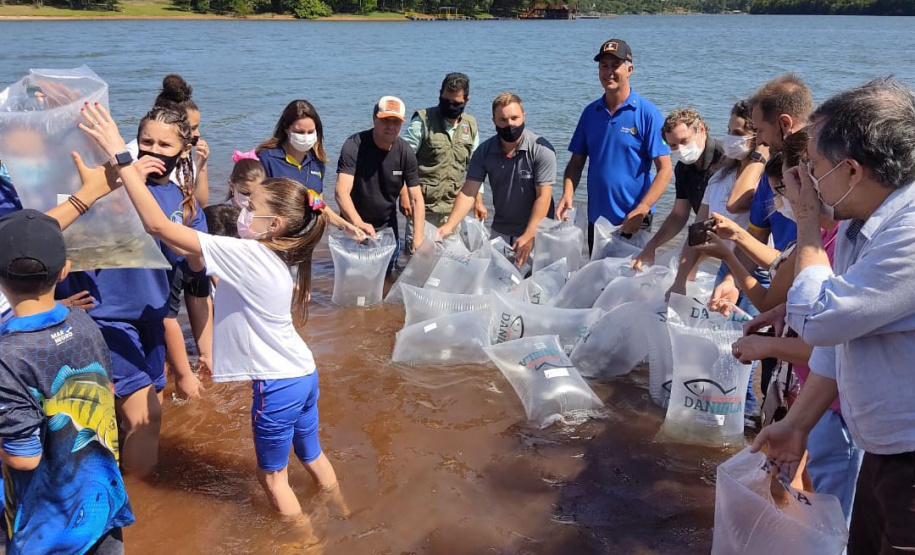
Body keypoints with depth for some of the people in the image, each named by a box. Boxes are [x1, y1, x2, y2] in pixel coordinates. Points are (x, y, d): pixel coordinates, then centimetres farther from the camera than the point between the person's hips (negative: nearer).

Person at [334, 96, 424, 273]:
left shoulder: (405, 152, -10)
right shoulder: (354, 146, -21)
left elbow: (416, 198, -12)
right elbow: (342, 191, -34)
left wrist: (418, 237, -27)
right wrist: (358, 223, -53)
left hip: (388, 228, 3)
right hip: (354, 226, -3)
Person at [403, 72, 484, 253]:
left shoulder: (470, 125, 8)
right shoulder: (423, 121, -6)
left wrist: (478, 200, 12)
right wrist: (404, 195, -13)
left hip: (454, 208, 4)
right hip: (422, 206, -4)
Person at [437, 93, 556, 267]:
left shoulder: (541, 150, -15)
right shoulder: (484, 151, -4)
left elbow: (543, 196, -18)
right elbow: (469, 192, -7)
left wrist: (529, 237, -28)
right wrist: (449, 226, -20)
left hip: (536, 232, -3)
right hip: (499, 233, 4)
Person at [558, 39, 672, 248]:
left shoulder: (647, 113, -8)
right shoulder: (591, 112, 6)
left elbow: (665, 169, -11)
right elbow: (577, 162, 9)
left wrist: (640, 211, -21)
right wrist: (567, 195, -9)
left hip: (633, 222, -5)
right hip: (595, 219, 5)